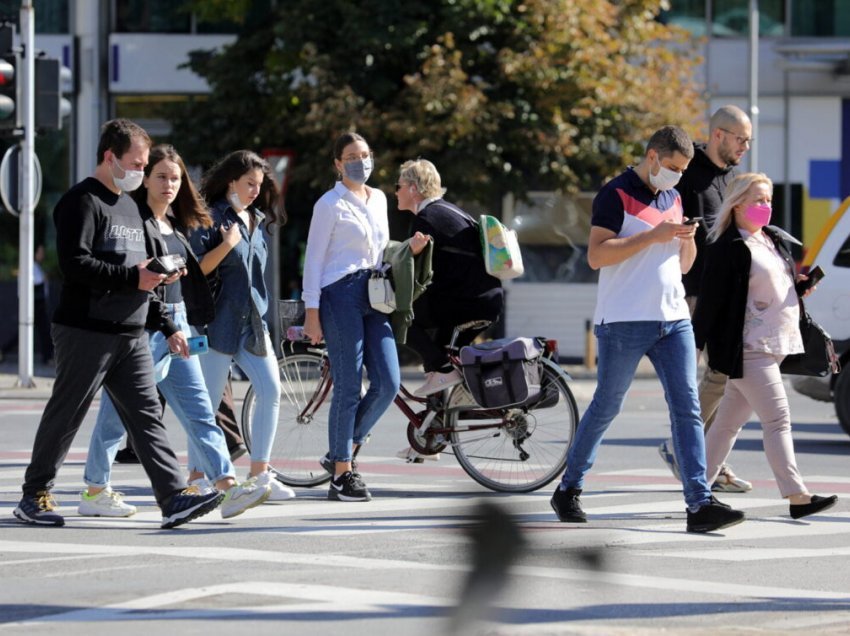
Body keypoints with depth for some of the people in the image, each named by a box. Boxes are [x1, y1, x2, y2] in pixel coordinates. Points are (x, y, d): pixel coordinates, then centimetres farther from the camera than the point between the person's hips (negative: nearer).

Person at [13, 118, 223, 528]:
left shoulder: (129, 205, 21)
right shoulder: (82, 202, -8)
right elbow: (74, 263, -20)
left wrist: (167, 325, 23)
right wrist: (132, 277, -20)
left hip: (131, 334, 8)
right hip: (86, 330, -8)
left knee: (147, 415, -1)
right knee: (65, 415, 0)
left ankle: (174, 498, -8)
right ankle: (34, 497, 11)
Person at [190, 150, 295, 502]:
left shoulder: (258, 220, 16)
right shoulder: (212, 218, -6)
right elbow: (197, 268, -12)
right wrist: (227, 244, -20)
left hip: (253, 320, 7)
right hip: (220, 320, -7)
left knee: (271, 389, -5)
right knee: (209, 400, -2)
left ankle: (259, 473, 2)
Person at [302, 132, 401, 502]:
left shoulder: (378, 200, 17)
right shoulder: (331, 204, -2)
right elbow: (314, 258, -4)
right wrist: (311, 312, -10)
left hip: (373, 296, 7)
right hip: (341, 294, -7)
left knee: (388, 382, -3)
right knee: (349, 386, -6)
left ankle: (341, 453, 13)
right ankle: (342, 475, 1)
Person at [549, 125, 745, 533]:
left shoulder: (673, 198, 16)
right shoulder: (617, 195, -6)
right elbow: (596, 255, -16)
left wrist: (688, 240, 0)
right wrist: (653, 236, -19)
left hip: (673, 319, 6)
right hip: (624, 322, -6)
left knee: (687, 408, -5)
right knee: (606, 408, 4)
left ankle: (699, 504, -11)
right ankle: (568, 489, 21)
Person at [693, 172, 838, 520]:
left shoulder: (774, 241, 15)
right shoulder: (728, 248, -11)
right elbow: (710, 299, -13)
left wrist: (801, 285, 7)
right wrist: (695, 344, -14)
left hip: (774, 346, 8)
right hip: (747, 348, -8)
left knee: (729, 421, 12)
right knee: (777, 419, -12)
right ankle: (796, 496, -15)